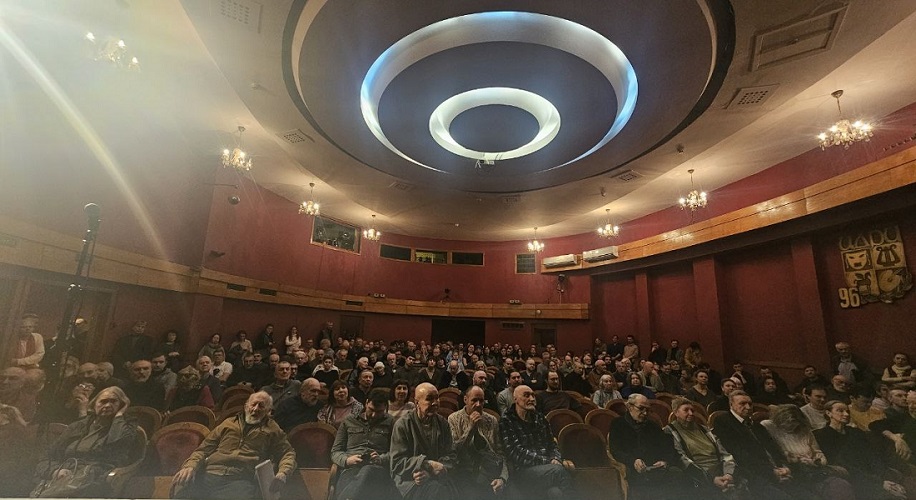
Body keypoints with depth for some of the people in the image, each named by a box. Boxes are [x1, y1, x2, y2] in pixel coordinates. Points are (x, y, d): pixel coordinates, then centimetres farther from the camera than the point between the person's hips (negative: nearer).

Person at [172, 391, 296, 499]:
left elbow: (288, 453, 17)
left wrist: (282, 474, -4)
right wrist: (190, 466, -1)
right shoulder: (229, 423, 27)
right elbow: (203, 449, 22)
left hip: (241, 480, -3)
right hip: (209, 475, 3)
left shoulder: (272, 429, 20)